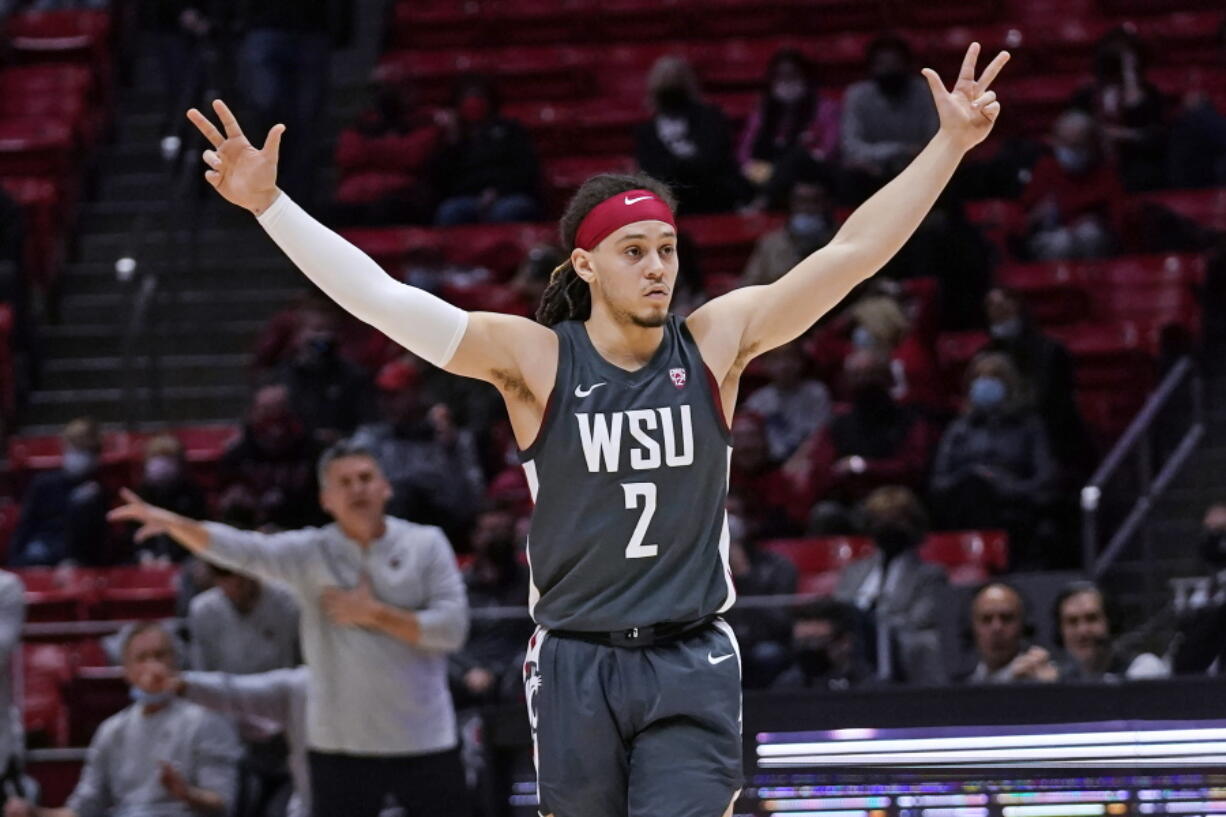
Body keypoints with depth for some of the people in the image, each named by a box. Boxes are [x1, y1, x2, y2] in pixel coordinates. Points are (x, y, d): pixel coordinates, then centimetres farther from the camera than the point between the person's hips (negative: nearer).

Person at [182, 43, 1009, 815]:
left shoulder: (716, 343, 0)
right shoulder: (534, 358, -5)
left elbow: (851, 254, -2)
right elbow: (382, 299, -12)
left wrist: (950, 145, -5)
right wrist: (270, 203, -19)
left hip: (692, 666, 0)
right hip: (577, 668, 0)